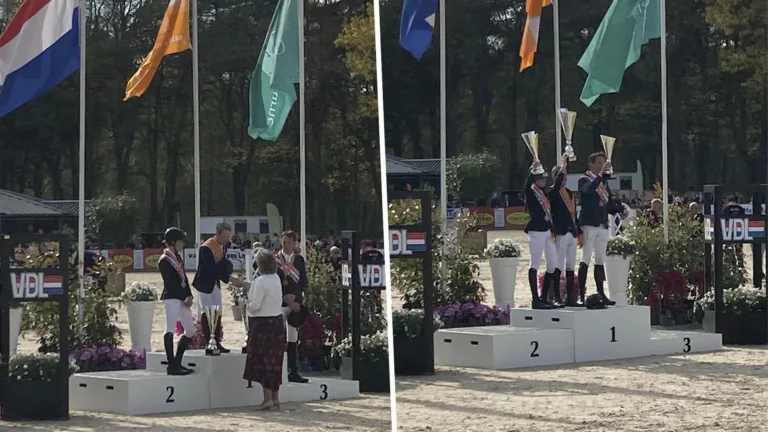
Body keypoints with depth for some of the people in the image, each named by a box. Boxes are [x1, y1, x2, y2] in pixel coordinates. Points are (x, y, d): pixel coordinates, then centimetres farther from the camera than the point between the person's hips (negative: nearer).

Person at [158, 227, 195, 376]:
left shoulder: (177, 257, 18)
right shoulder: (164, 260, -9)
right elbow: (170, 283, -14)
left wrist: (189, 296, 2)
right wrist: (184, 298, -14)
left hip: (183, 298, 10)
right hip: (171, 298, -10)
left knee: (190, 330, 12)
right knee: (170, 330, -11)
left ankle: (177, 363, 17)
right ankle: (172, 365, -12)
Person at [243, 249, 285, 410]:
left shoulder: (261, 282, -17)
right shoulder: (276, 279, 7)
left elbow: (255, 305, -21)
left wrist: (247, 306, 2)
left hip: (262, 324, -8)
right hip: (277, 321, 8)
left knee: (262, 361, -2)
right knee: (274, 362, 12)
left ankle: (268, 398, -5)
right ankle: (275, 398, 16)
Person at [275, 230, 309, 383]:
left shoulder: (299, 260, 11)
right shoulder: (274, 260, 0)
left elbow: (303, 282, 7)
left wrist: (295, 297, -8)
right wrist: (286, 299, -11)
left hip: (296, 303, 3)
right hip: (279, 303, -3)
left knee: (293, 338, 6)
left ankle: (293, 372, 8)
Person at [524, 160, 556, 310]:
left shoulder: (544, 192, 16)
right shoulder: (530, 192, -5)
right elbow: (527, 184, -27)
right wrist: (533, 170, -37)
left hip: (548, 230, 8)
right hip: (536, 231, -8)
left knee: (553, 264, 8)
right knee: (535, 264, -6)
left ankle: (543, 298, 18)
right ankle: (535, 300, -6)